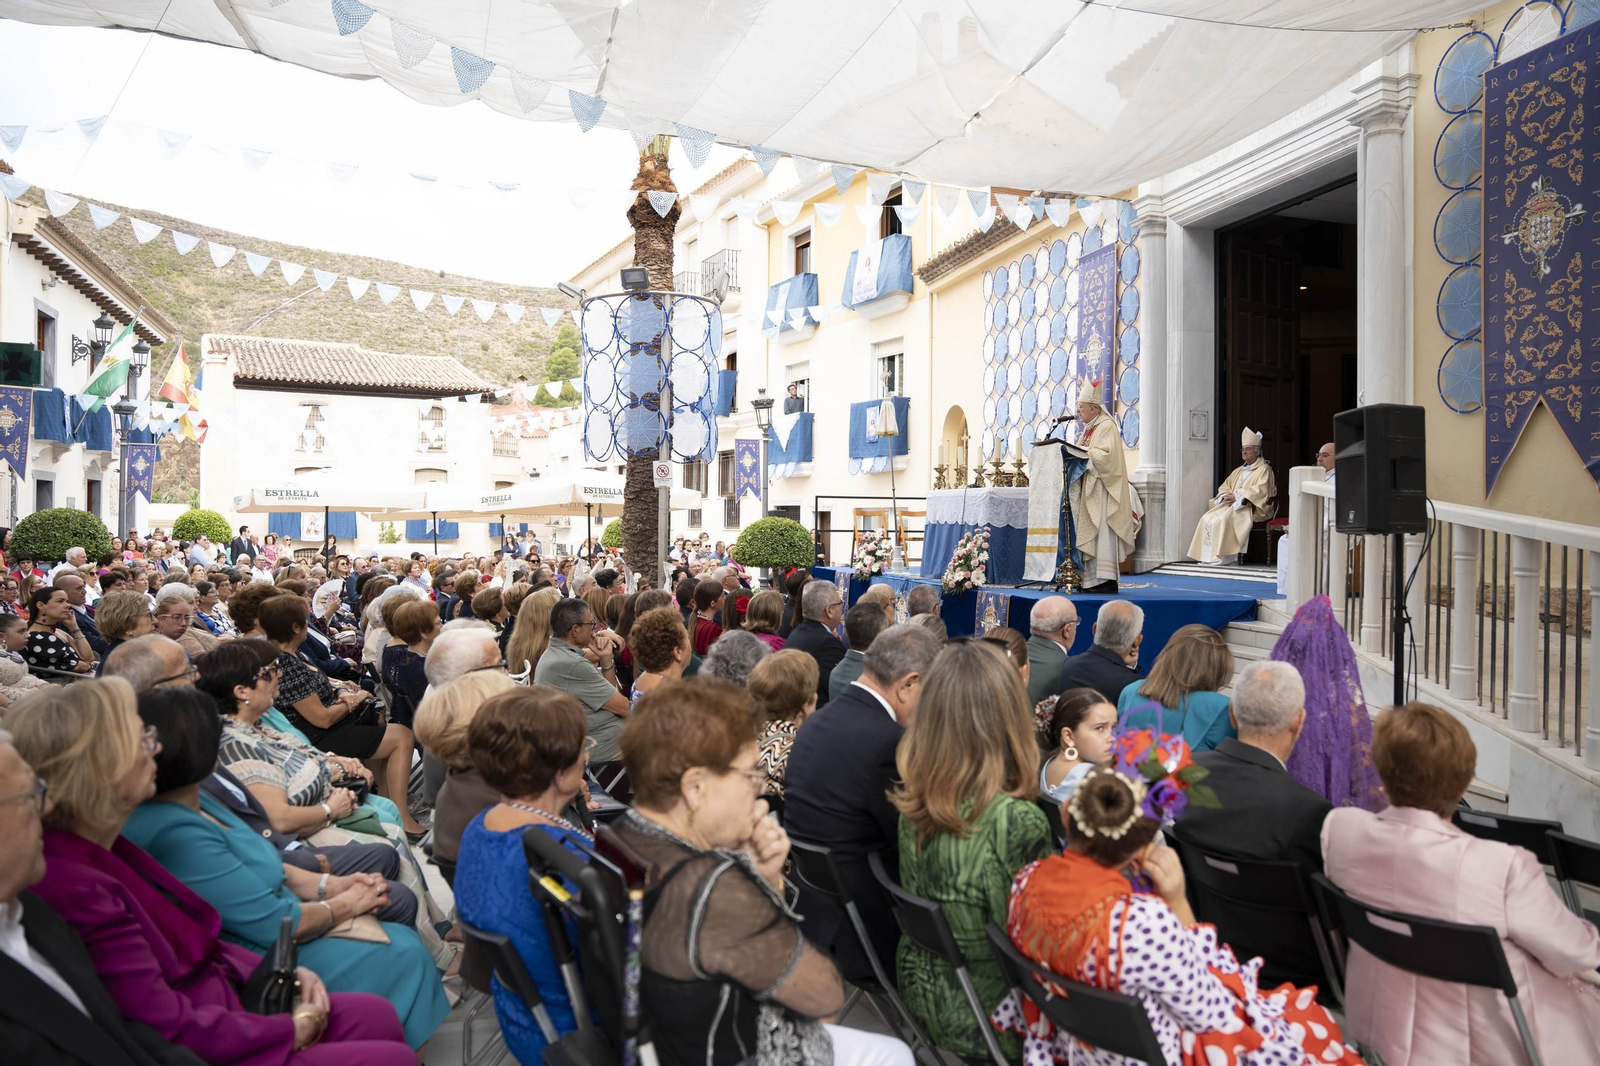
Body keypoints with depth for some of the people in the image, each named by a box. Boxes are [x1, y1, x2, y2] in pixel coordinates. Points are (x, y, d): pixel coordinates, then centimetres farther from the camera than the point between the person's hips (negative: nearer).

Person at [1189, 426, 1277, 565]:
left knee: (1223, 519, -33)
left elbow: (1260, 491, -15)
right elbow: (1224, 487, 22)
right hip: (1231, 504, 8)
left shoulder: (1264, 469, 0)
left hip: (1251, 509, -8)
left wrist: (1236, 496, -17)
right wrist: (1225, 496, -2)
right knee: (1207, 518, -16)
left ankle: (1222, 556, -29)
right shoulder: (1239, 470, 24)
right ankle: (1209, 555, -20)